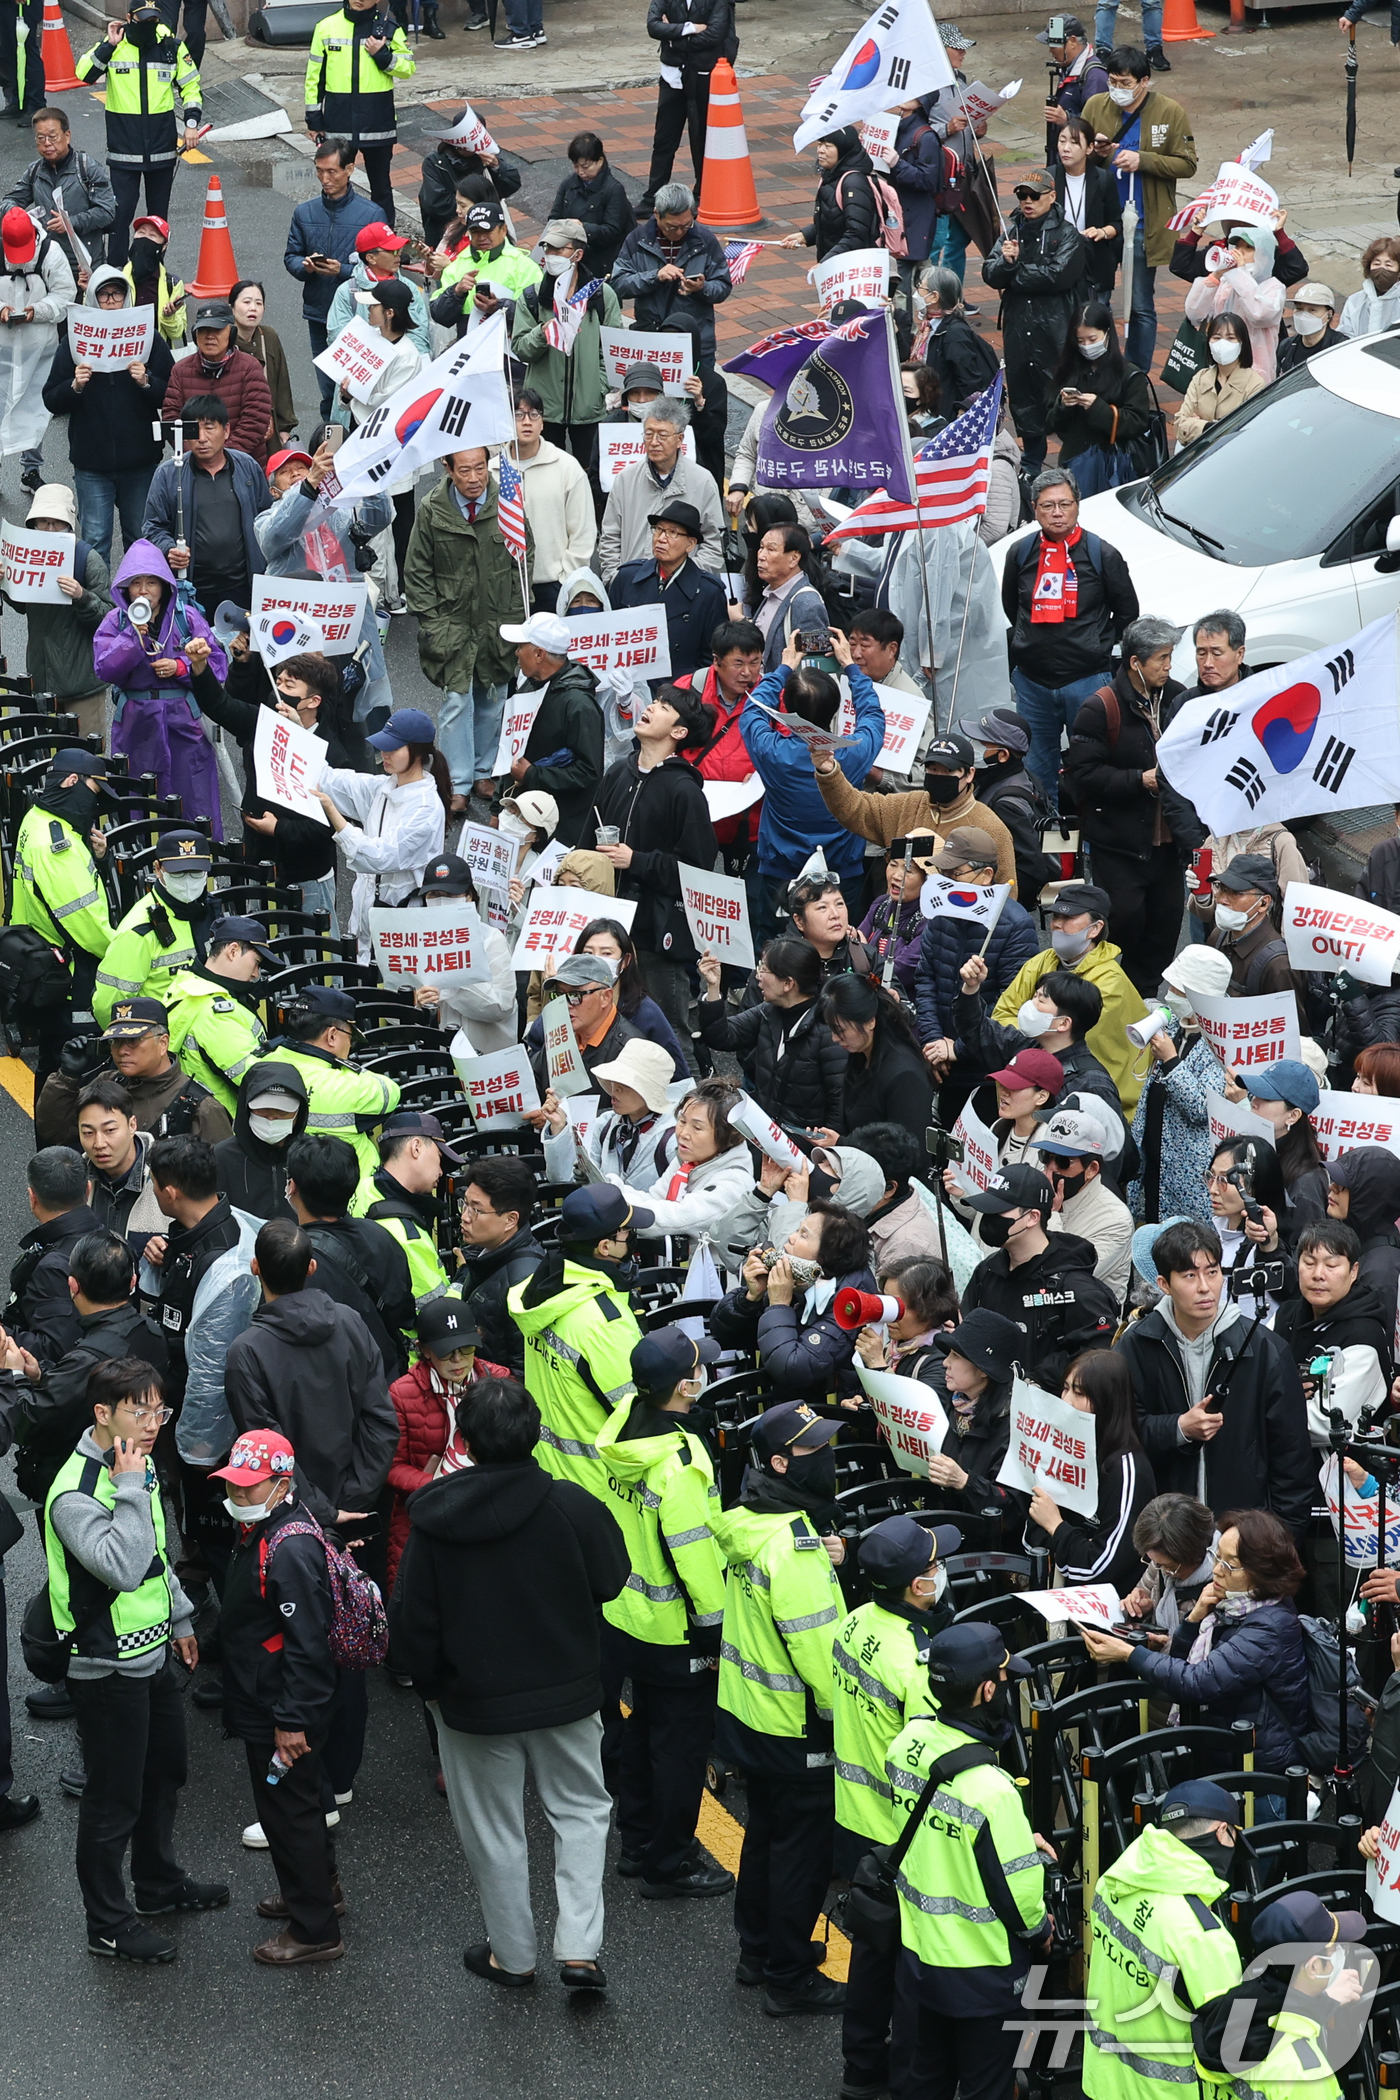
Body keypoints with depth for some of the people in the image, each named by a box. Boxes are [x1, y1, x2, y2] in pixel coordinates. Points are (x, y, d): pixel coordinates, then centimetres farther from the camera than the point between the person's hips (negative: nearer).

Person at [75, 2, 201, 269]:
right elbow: (85, 74, -17)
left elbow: (190, 85, 11)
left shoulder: (171, 46, 2)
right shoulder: (112, 45, -4)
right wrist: (109, 46, -24)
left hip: (162, 145, 3)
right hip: (124, 145, -3)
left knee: (159, 210, 11)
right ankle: (116, 269, 0)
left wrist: (191, 122, -1)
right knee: (121, 209, -7)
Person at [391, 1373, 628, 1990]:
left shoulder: (433, 1518, -15)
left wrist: (431, 1684, 9)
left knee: (494, 1831, 16)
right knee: (580, 1810, 19)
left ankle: (513, 1956, 28)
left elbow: (411, 1620, -8)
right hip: (567, 1692, 0)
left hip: (474, 1701, 0)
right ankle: (579, 1949, 7)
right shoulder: (570, 1505, -18)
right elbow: (610, 1581, -2)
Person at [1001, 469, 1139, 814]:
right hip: (1032, 681, 3)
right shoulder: (1021, 553, 4)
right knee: (1037, 768, 11)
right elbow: (1010, 606, 21)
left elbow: (1127, 613, 7)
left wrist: (1099, 647, 6)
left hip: (1087, 680, -3)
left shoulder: (1102, 555, -4)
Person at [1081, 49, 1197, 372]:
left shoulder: (1170, 113, -5)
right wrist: (1094, 151, -13)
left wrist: (1142, 160, -20)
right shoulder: (1095, 106, 1)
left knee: (1141, 307, 7)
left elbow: (1187, 164, -7)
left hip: (1144, 225, -2)